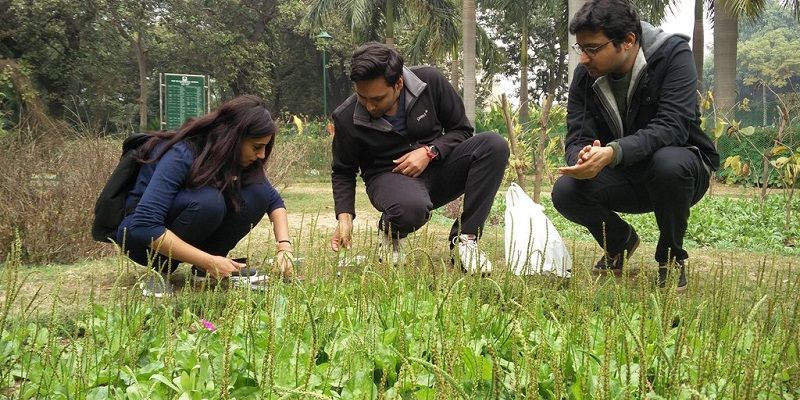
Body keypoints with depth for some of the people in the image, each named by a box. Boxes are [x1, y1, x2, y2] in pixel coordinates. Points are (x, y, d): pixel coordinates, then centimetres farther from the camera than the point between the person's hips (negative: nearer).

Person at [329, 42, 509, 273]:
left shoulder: (430, 81, -12)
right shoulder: (346, 119, -13)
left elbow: (461, 130, 1)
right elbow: (343, 172, 2)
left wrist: (429, 152, -17)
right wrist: (344, 216, -13)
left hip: (435, 164, 3)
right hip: (389, 176, -3)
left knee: (494, 146, -25)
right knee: (412, 207, -42)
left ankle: (464, 240, -21)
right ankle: (390, 231, -1)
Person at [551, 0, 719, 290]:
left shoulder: (673, 54, -20)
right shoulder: (585, 75, -7)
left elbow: (672, 127, -31)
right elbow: (576, 140, -11)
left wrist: (612, 152, -47)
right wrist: (583, 159, -38)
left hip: (683, 168, -4)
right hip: (623, 178, 4)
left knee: (669, 163, -38)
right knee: (565, 192, -23)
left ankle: (672, 257, -10)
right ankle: (620, 241, 11)